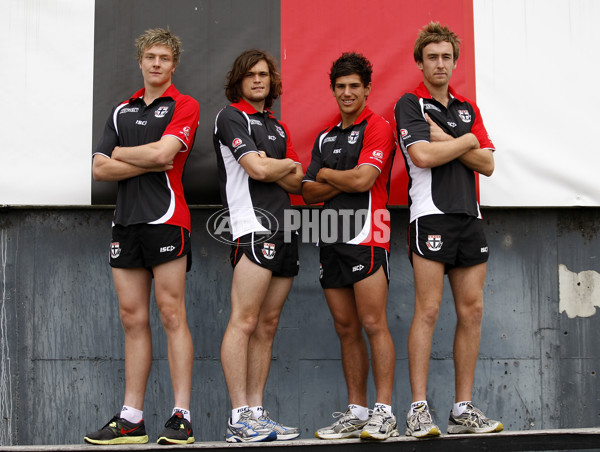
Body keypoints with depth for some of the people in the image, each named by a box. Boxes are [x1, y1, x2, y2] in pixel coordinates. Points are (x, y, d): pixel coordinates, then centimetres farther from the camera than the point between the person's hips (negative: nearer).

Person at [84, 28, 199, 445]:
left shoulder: (184, 106, 2)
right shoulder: (122, 111, 19)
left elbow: (162, 151, -14)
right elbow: (101, 169, 9)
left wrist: (120, 153, 2)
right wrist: (148, 163, -4)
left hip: (165, 218, -6)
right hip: (126, 221, 6)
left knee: (172, 315, -6)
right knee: (133, 318, 6)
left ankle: (182, 417, -3)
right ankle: (131, 419, 9)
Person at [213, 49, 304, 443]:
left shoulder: (278, 127, 24)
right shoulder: (231, 117, 2)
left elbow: (297, 183, 14)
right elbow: (258, 168, -11)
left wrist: (271, 167, -4)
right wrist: (287, 165, 7)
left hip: (285, 231, 8)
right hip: (254, 226, -8)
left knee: (267, 325, 6)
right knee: (245, 321, -12)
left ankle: (256, 413, 8)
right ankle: (240, 419, -13)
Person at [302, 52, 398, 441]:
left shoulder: (377, 128, -2)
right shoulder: (325, 138, 20)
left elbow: (362, 179, -15)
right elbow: (309, 193, 13)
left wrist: (326, 174, 3)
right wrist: (342, 181, -5)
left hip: (365, 238, -7)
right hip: (332, 240, 7)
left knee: (373, 324, -8)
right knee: (346, 329, 8)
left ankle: (384, 413, -5)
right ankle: (356, 412, 13)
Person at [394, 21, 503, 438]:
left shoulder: (467, 109, 20)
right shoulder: (410, 104, 3)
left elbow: (487, 164, 9)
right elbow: (423, 155, -13)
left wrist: (445, 139, -3)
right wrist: (466, 141, 0)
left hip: (469, 216, 6)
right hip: (431, 215, -6)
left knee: (472, 311, 3)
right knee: (428, 310, -10)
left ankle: (464, 409, 9)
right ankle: (419, 410, -5)